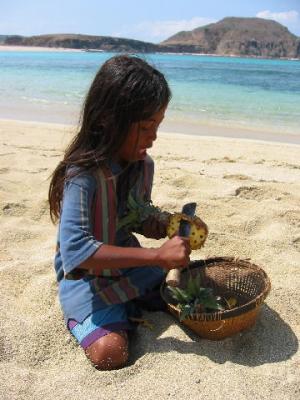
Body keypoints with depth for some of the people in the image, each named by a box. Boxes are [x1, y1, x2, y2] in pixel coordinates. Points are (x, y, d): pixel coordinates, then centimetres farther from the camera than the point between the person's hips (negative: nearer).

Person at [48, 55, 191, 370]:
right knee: (110, 353, -22)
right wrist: (157, 256, -37)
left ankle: (127, 304, 16)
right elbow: (75, 252, -36)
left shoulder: (143, 165, -6)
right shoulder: (82, 175, -28)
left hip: (132, 266, 6)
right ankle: (81, 317, 7)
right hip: (86, 277, -6)